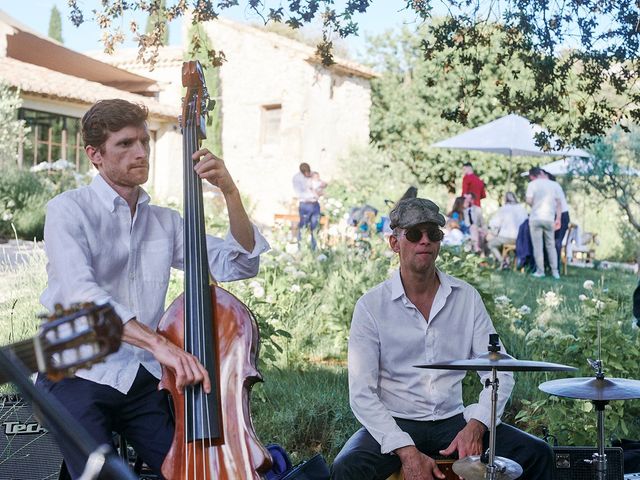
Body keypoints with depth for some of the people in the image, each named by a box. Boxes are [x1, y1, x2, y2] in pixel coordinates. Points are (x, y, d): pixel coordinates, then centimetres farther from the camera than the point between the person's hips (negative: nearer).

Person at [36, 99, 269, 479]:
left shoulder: (166, 222, 13)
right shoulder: (70, 210, -4)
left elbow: (240, 263, 10)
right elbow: (81, 294, -21)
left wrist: (230, 192, -4)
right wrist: (159, 344, -32)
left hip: (143, 380, 4)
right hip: (78, 376, -4)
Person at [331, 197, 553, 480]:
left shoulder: (466, 297, 3)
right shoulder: (372, 306, -7)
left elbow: (499, 371, 1)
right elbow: (361, 393, -11)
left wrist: (475, 426, -17)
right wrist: (407, 451, -22)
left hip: (453, 420, 3)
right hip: (393, 424, -3)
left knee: (536, 454, -14)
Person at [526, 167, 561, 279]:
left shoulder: (532, 184, -3)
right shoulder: (553, 184, 8)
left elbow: (529, 201, -11)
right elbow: (558, 202, 6)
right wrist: (558, 219, 8)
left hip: (536, 218, -3)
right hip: (549, 219, 3)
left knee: (538, 246, 3)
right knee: (551, 245, 11)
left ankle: (540, 271, 4)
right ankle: (555, 271, 9)